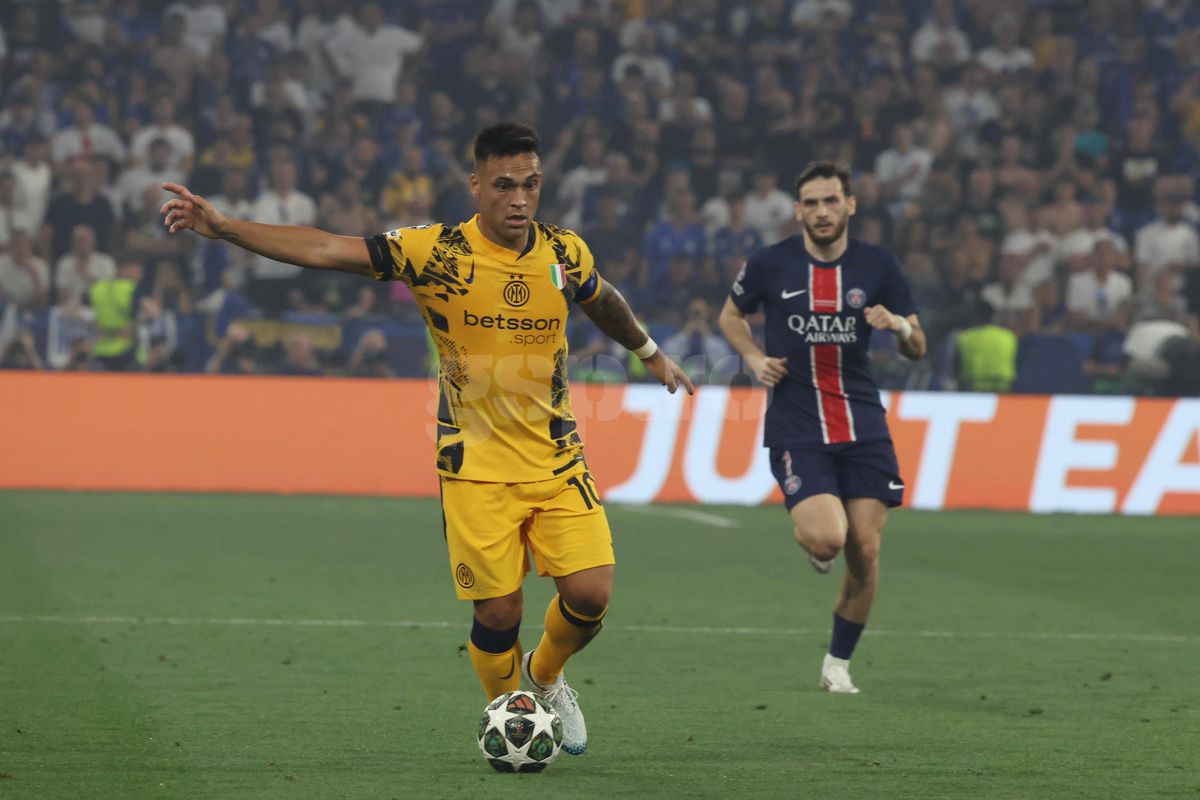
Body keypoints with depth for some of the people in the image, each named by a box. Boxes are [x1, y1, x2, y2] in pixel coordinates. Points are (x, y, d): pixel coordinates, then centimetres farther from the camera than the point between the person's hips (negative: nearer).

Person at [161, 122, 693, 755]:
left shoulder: (564, 251, 0)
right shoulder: (436, 252, -11)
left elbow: (602, 301, 23)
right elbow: (325, 251, -16)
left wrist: (649, 352, 39)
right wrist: (223, 228, -24)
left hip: (557, 461, 3)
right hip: (475, 467, -3)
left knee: (589, 593, -8)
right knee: (498, 613, -5)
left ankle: (545, 675, 25)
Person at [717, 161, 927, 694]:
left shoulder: (878, 266, 2)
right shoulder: (770, 265, -1)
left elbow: (917, 349, 6)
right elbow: (731, 316, 17)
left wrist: (899, 324, -17)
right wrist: (754, 357, -2)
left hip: (863, 426, 2)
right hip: (796, 427, -2)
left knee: (865, 552, -3)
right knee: (826, 538, -21)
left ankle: (839, 661, 17)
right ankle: (810, 541, 18)